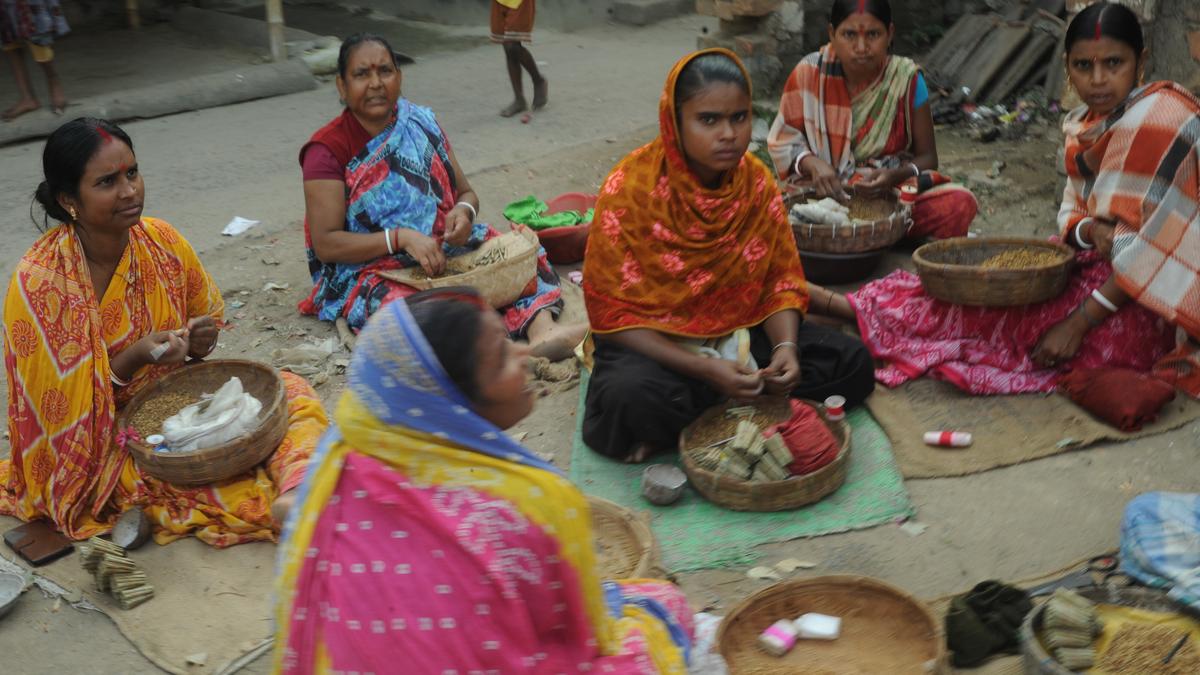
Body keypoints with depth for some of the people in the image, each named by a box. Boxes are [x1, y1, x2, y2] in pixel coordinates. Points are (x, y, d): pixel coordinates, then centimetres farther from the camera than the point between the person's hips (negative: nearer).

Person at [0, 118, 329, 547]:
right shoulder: (37, 284, -19)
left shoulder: (162, 242, -3)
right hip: (100, 444, -6)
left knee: (291, 392, -20)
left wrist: (201, 341, -10)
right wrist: (134, 358, -28)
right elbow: (58, 403, -14)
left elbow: (207, 315, 14)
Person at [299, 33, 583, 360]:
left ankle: (542, 328, -43)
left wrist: (464, 211, -11)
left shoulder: (422, 123, 7)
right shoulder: (328, 150, -7)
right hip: (367, 270, -5)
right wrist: (401, 238, -24)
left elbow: (466, 193, 15)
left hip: (441, 252, 6)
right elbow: (325, 244, -13)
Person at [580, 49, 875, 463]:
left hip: (741, 334, 6)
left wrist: (786, 347, -20)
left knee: (853, 365, -12)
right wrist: (705, 369, -26)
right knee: (632, 397, -38)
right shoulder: (629, 190, -18)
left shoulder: (757, 181, -4)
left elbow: (782, 282, 2)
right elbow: (613, 315, -17)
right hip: (654, 343, -5)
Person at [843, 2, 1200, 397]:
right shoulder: (1085, 127, 7)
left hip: (1130, 310, -7)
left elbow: (1159, 244, -20)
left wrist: (1080, 321, -22)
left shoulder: (1160, 117, -17)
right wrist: (1089, 230, -16)